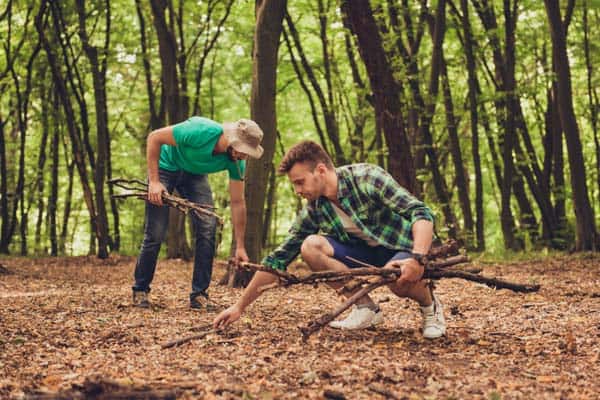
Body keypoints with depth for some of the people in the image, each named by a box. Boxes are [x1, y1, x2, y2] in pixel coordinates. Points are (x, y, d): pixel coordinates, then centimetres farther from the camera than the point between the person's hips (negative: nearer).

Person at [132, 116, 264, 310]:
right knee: (155, 234, -7)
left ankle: (199, 295, -2)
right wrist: (154, 181, -30)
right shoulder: (201, 132, -37)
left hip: (194, 174, 4)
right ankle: (140, 290, 13)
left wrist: (240, 246, -15)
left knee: (208, 228, -12)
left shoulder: (236, 161, -21)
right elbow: (154, 137, -27)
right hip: (165, 166, -4)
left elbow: (237, 202, -14)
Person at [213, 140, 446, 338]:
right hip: (368, 253, 5)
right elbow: (278, 260, -2)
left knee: (399, 278, -40)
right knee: (310, 246, -16)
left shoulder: (366, 178, -21)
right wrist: (240, 306, -6)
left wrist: (417, 259, -45)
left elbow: (421, 213, -28)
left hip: (407, 249, -5)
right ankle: (366, 309, -6)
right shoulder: (313, 211, -6)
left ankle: (430, 305, -4)